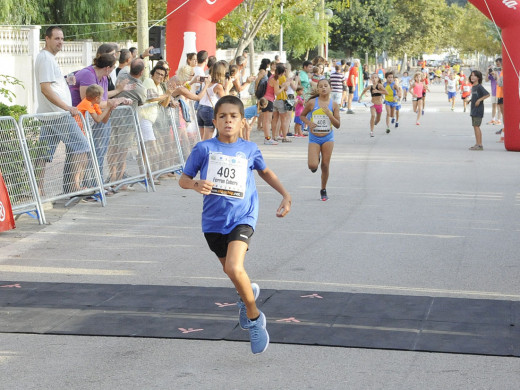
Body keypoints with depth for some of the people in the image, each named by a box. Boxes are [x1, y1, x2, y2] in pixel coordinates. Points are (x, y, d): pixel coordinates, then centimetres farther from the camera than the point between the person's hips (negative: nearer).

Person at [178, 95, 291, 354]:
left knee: (234, 268, -24)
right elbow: (183, 179, 1)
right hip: (214, 219, 2)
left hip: (242, 218, -2)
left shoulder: (249, 149, 0)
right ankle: (247, 292, 57)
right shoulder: (204, 149, -5)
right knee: (229, 269, 20)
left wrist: (285, 195, 14)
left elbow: (265, 171, 20)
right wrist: (195, 185, -21)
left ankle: (254, 318, -3)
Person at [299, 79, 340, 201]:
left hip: (328, 137, 1)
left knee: (325, 165, 2)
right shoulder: (312, 103, -6)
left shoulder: (334, 105, -2)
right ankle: (314, 159, 26)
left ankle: (323, 190, 21)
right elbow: (302, 115, 8)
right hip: (314, 138, -1)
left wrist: (329, 113, -17)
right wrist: (308, 123, -12)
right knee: (313, 166, -13)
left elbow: (337, 125, -3)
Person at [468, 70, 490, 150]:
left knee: (476, 126, -11)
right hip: (473, 110, 9)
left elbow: (487, 94, -20)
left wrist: (479, 100, -22)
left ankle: (479, 145, -11)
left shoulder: (479, 87, -12)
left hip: (478, 110, -9)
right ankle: (477, 144, 17)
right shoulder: (473, 87, 14)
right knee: (475, 126, 11)